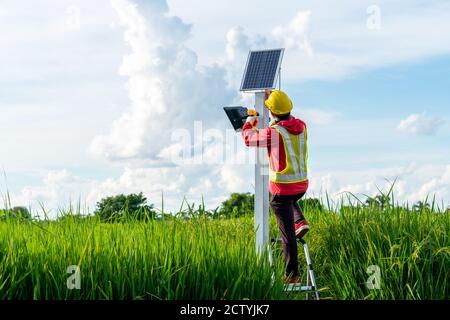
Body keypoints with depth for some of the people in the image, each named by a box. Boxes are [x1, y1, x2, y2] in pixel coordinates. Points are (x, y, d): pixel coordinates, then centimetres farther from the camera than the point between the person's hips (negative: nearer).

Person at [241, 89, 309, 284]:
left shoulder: (273, 132, -18)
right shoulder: (301, 126, -2)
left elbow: (248, 138, 1)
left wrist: (249, 122, 21)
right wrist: (272, 99, 26)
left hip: (281, 188, -6)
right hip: (302, 185, 6)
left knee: (287, 233, 2)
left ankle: (291, 275, 7)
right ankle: (300, 221, 17)